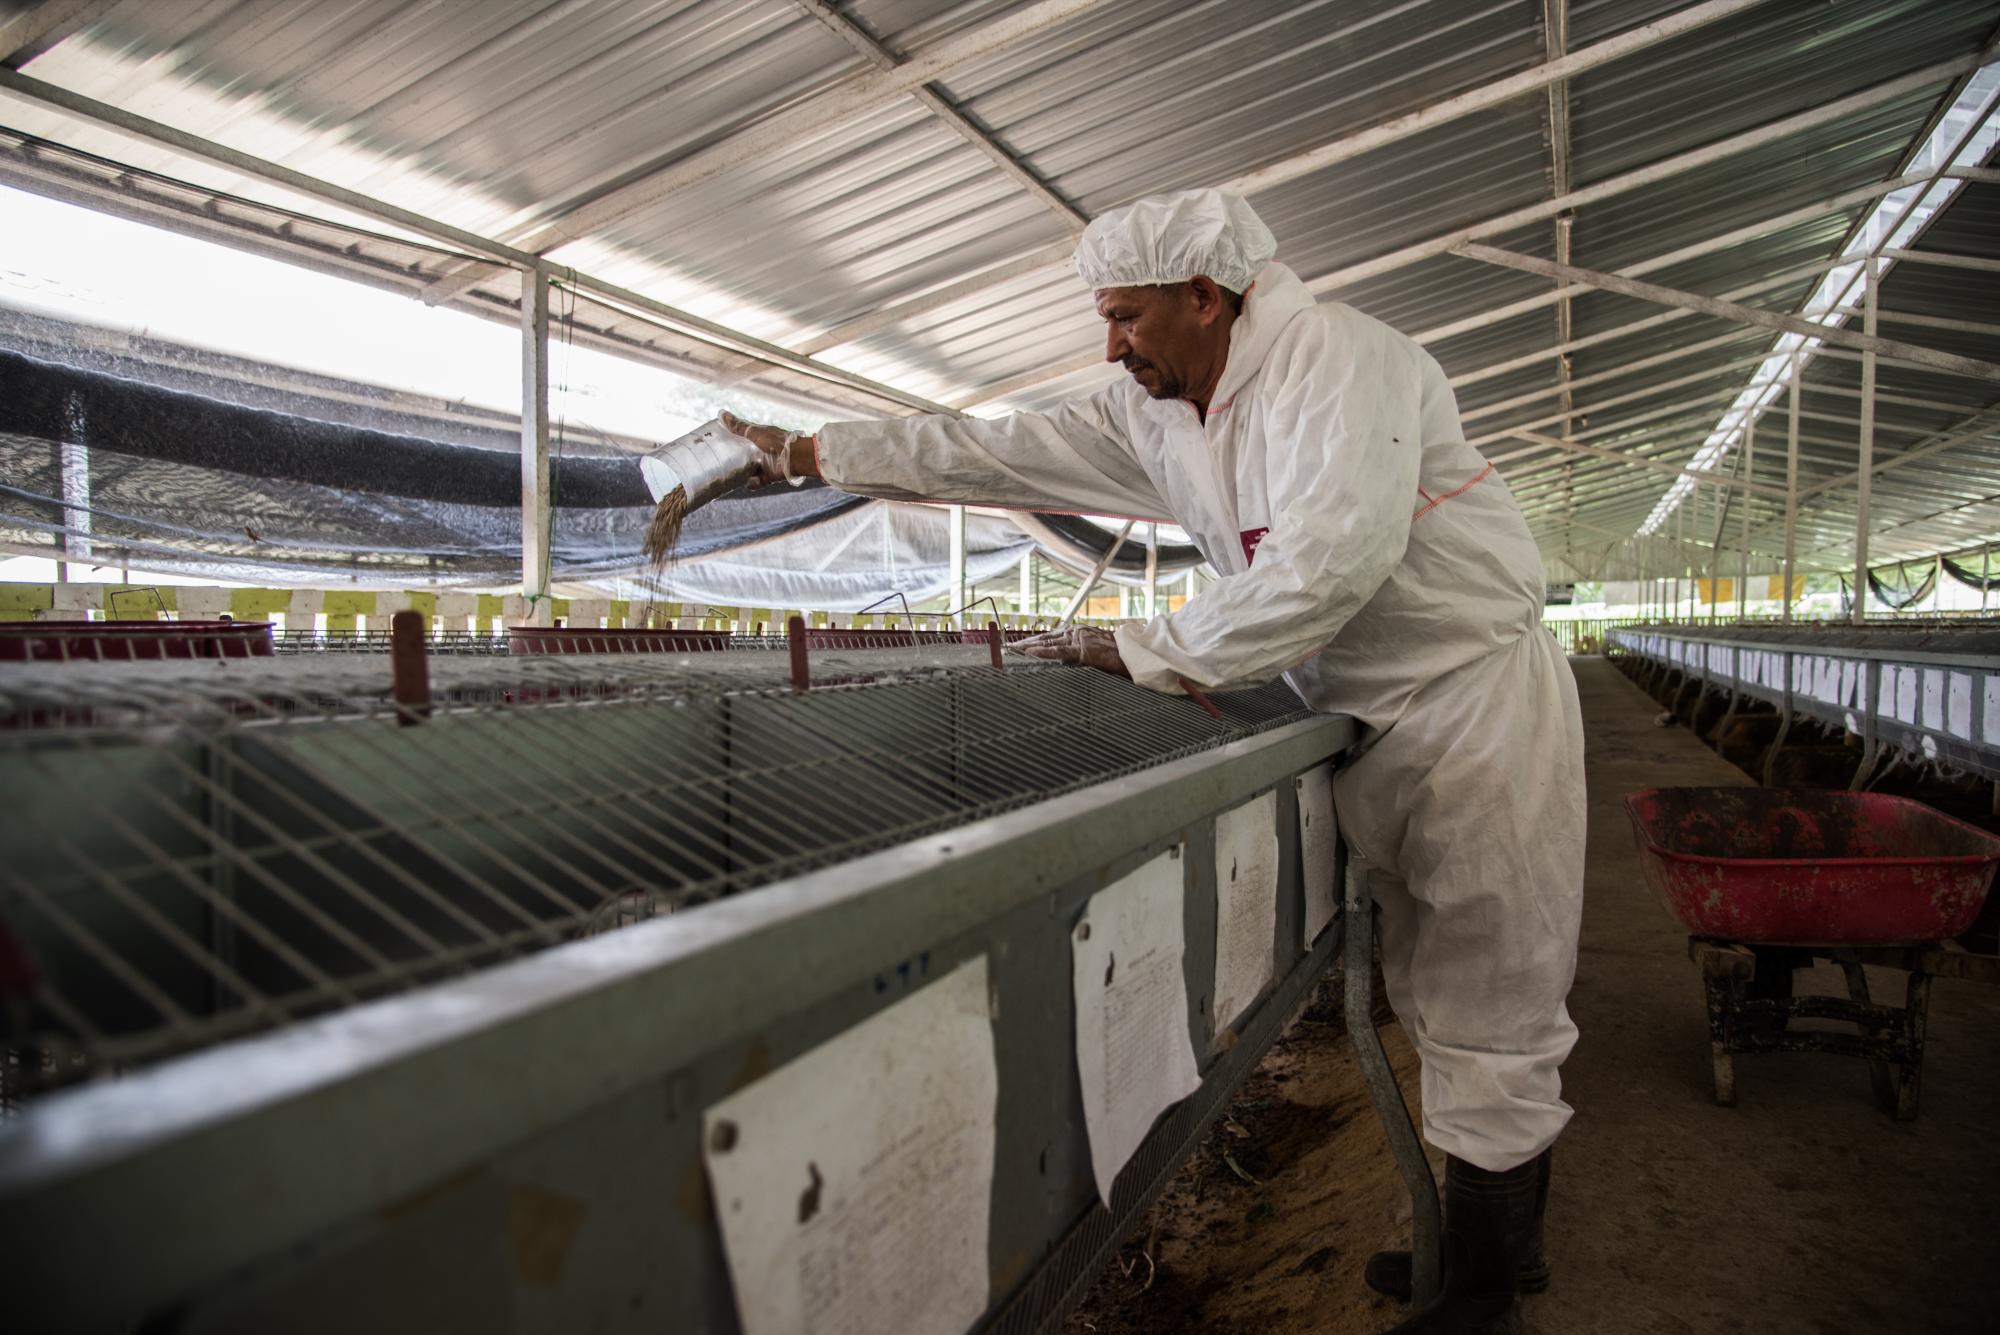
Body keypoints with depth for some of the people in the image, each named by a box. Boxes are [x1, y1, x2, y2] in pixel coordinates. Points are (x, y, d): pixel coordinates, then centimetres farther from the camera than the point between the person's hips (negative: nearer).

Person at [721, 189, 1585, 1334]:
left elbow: (1339, 551, -32)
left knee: (1486, 1010, 1)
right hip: (1377, 721, 7)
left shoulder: (1334, 359, -18)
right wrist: (807, 453, 6)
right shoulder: (1150, 416, 5)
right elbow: (993, 454, 7)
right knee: (1431, 994, 15)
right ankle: (1486, 1241, 31)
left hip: (1478, 692, -7)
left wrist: (1154, 652, -24)